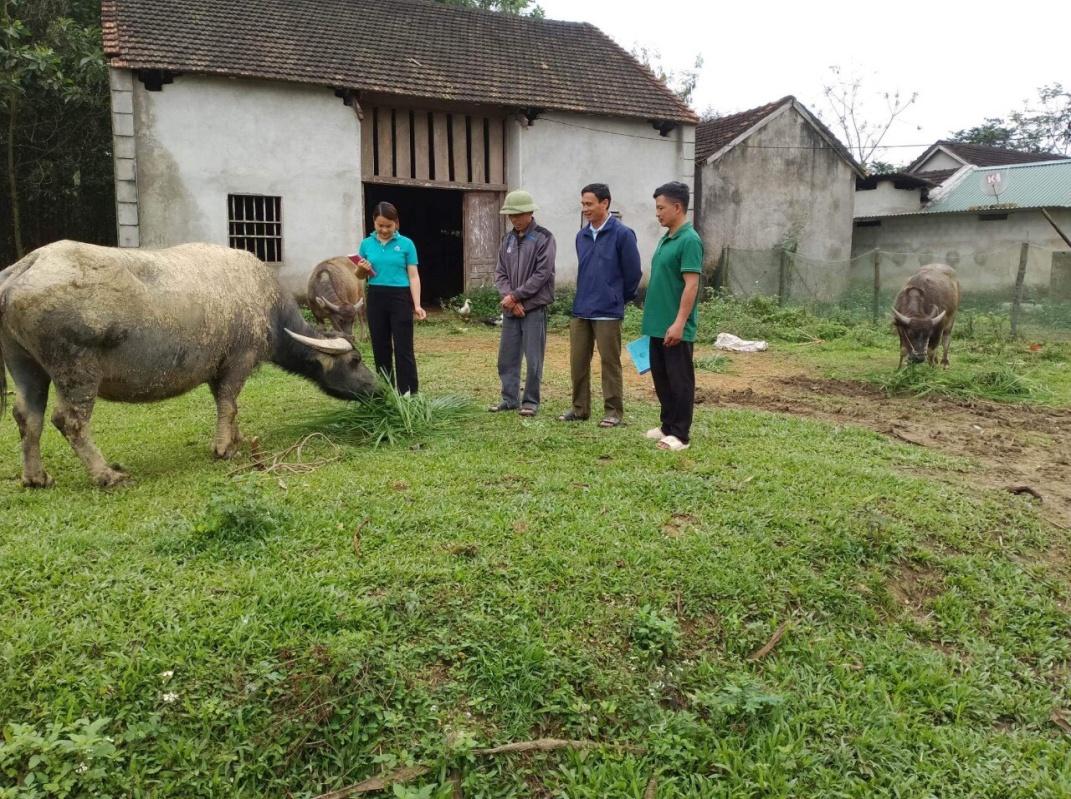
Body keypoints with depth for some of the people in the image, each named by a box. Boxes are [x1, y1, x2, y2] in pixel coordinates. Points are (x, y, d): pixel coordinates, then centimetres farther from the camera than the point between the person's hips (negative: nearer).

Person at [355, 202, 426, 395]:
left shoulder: (406, 244, -1)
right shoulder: (367, 244, 7)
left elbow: (413, 276, -4)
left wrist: (417, 305, -14)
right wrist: (361, 269, -9)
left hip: (400, 298, -3)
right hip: (376, 299, 3)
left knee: (404, 349, -4)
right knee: (380, 349, 9)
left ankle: (409, 395, 0)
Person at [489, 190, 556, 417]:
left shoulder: (544, 238, -7)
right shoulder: (508, 239, 12)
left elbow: (542, 274, -14)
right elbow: (500, 273, 9)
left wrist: (515, 296, -14)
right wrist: (508, 297, -8)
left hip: (534, 308, -6)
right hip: (510, 308, 6)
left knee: (533, 359, -1)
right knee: (507, 356, 9)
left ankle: (531, 401, 10)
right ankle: (510, 398, 20)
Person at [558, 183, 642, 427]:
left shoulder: (622, 234, -9)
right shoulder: (581, 236, 9)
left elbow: (633, 272, -4)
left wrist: (619, 299, 6)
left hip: (607, 312, -6)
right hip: (580, 311, 6)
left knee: (610, 363, 3)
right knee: (578, 362, 10)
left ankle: (613, 412, 12)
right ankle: (580, 408, 23)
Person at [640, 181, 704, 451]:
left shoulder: (689, 240, -15)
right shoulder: (665, 239, 13)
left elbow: (691, 285, -20)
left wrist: (679, 323, -24)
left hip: (676, 327, -9)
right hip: (658, 324, 9)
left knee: (680, 380, -1)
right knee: (661, 378, 15)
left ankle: (680, 434, 7)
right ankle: (668, 425, 26)